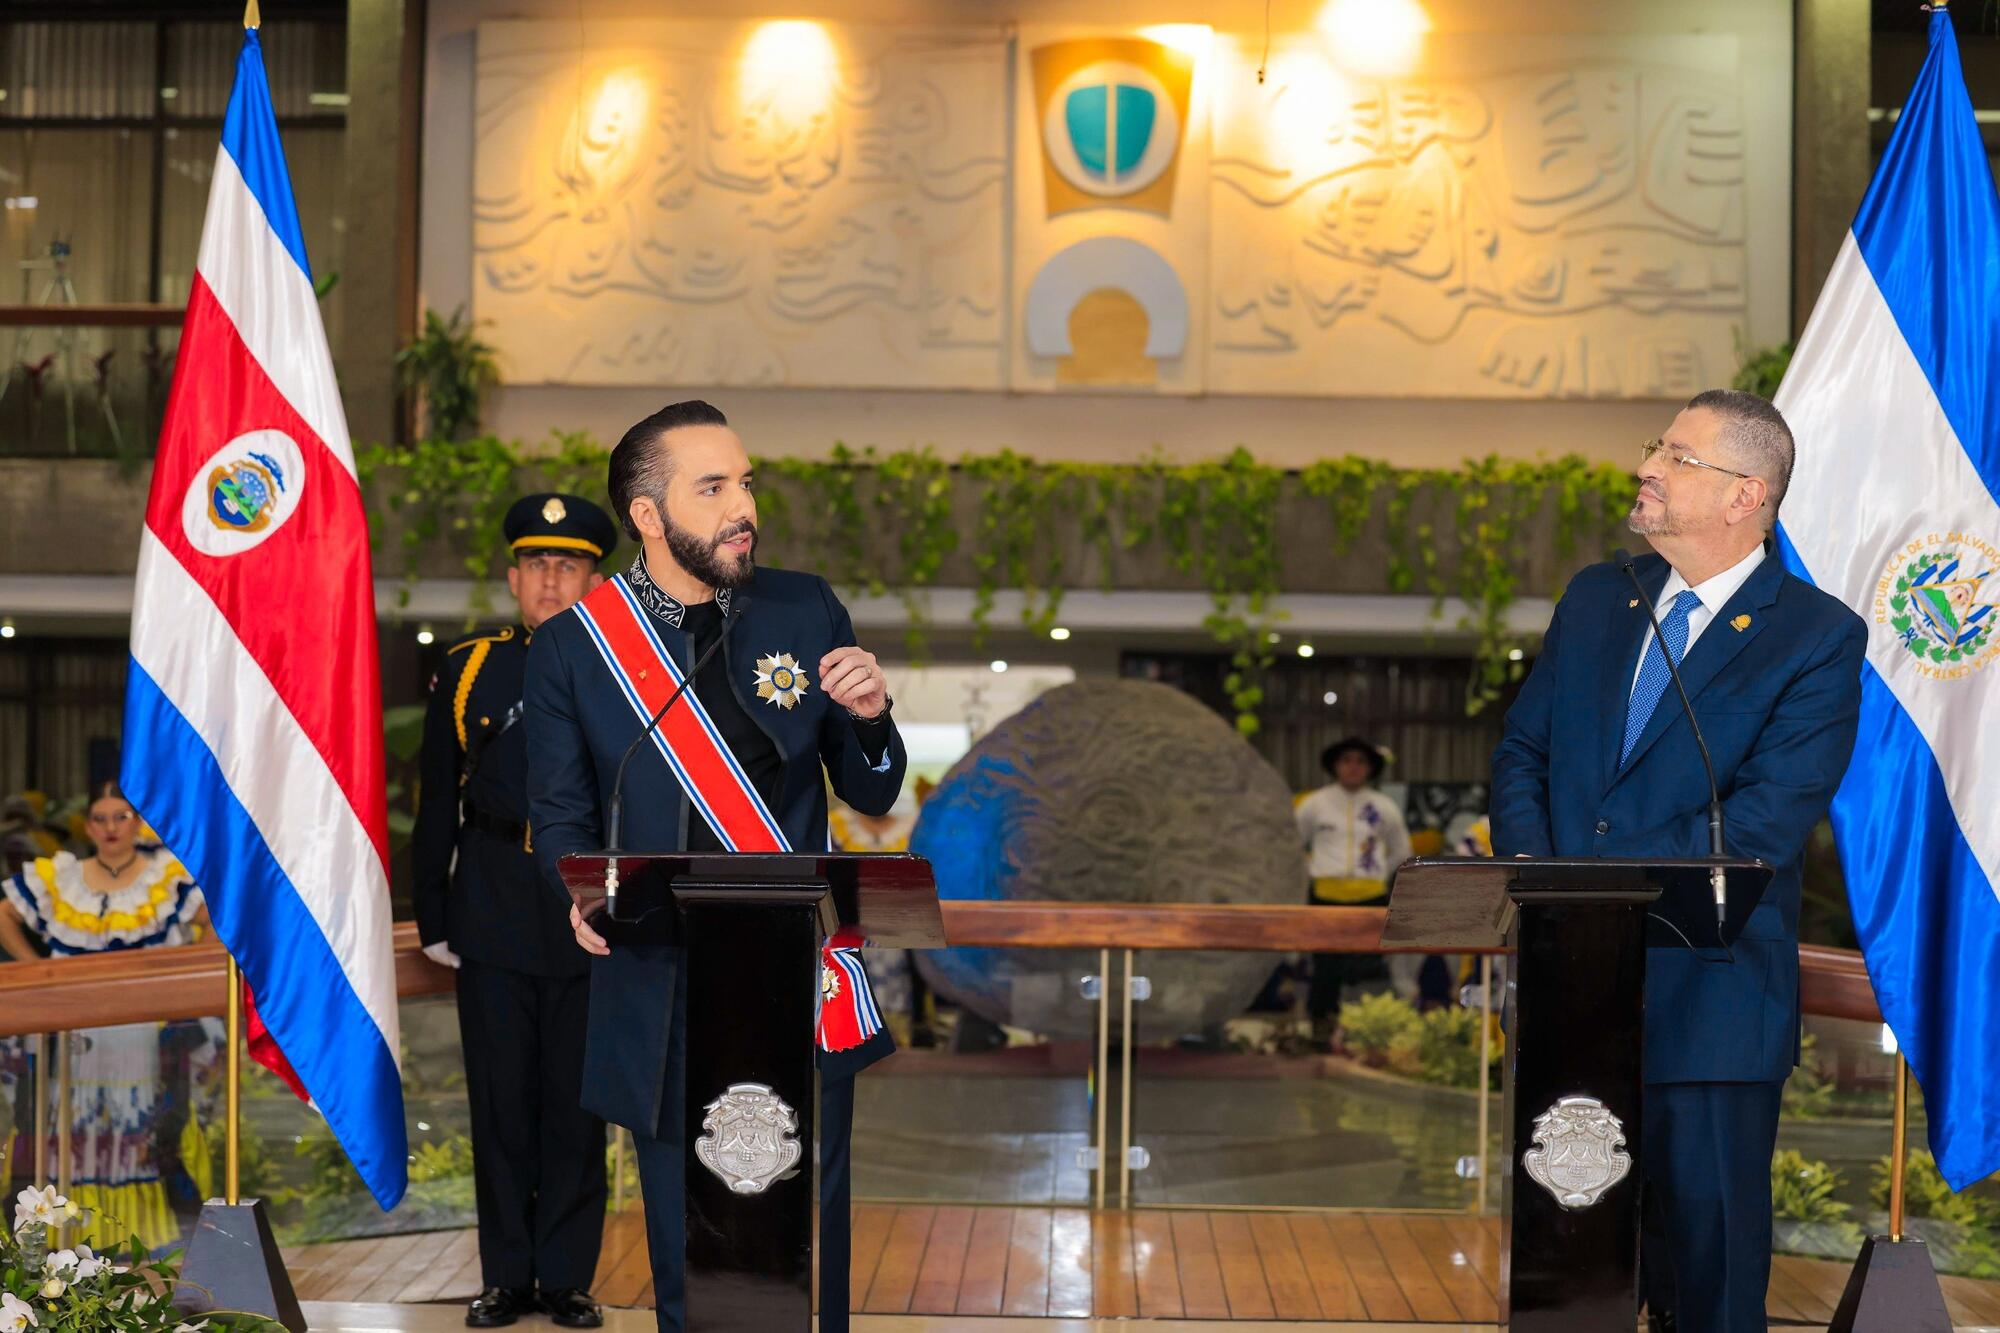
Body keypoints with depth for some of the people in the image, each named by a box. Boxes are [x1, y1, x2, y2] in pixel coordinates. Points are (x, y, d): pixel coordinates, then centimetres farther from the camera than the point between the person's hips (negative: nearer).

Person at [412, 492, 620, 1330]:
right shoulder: (468, 670, 7)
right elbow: (437, 804, 8)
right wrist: (433, 917, 4)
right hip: (494, 910, 1)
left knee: (577, 1097, 3)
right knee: (501, 1096, 4)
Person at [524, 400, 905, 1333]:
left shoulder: (806, 612, 1)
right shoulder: (571, 648, -3)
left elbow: (872, 796, 5)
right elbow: (561, 812, 5)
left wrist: (869, 720, -16)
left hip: (801, 991, 1)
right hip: (666, 998, -1)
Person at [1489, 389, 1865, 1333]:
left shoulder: (1818, 637, -6)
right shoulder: (1595, 599, 12)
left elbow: (1762, 823, -15)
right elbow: (1520, 754, 13)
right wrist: (1531, 872, -7)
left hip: (1706, 1000, -5)